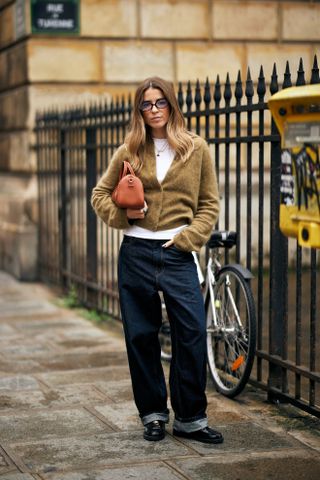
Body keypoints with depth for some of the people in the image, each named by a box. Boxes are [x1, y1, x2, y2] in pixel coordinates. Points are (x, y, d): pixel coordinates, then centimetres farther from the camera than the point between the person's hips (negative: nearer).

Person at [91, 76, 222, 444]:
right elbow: (100, 194, 15)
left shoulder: (196, 149, 4)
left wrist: (188, 238, -8)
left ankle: (190, 418, 4)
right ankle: (153, 414, 20)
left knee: (192, 333, -9)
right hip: (136, 253, 2)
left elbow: (210, 204, 5)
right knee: (140, 335, 6)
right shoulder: (130, 151, 7)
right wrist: (122, 213, -4)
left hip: (178, 254, -1)